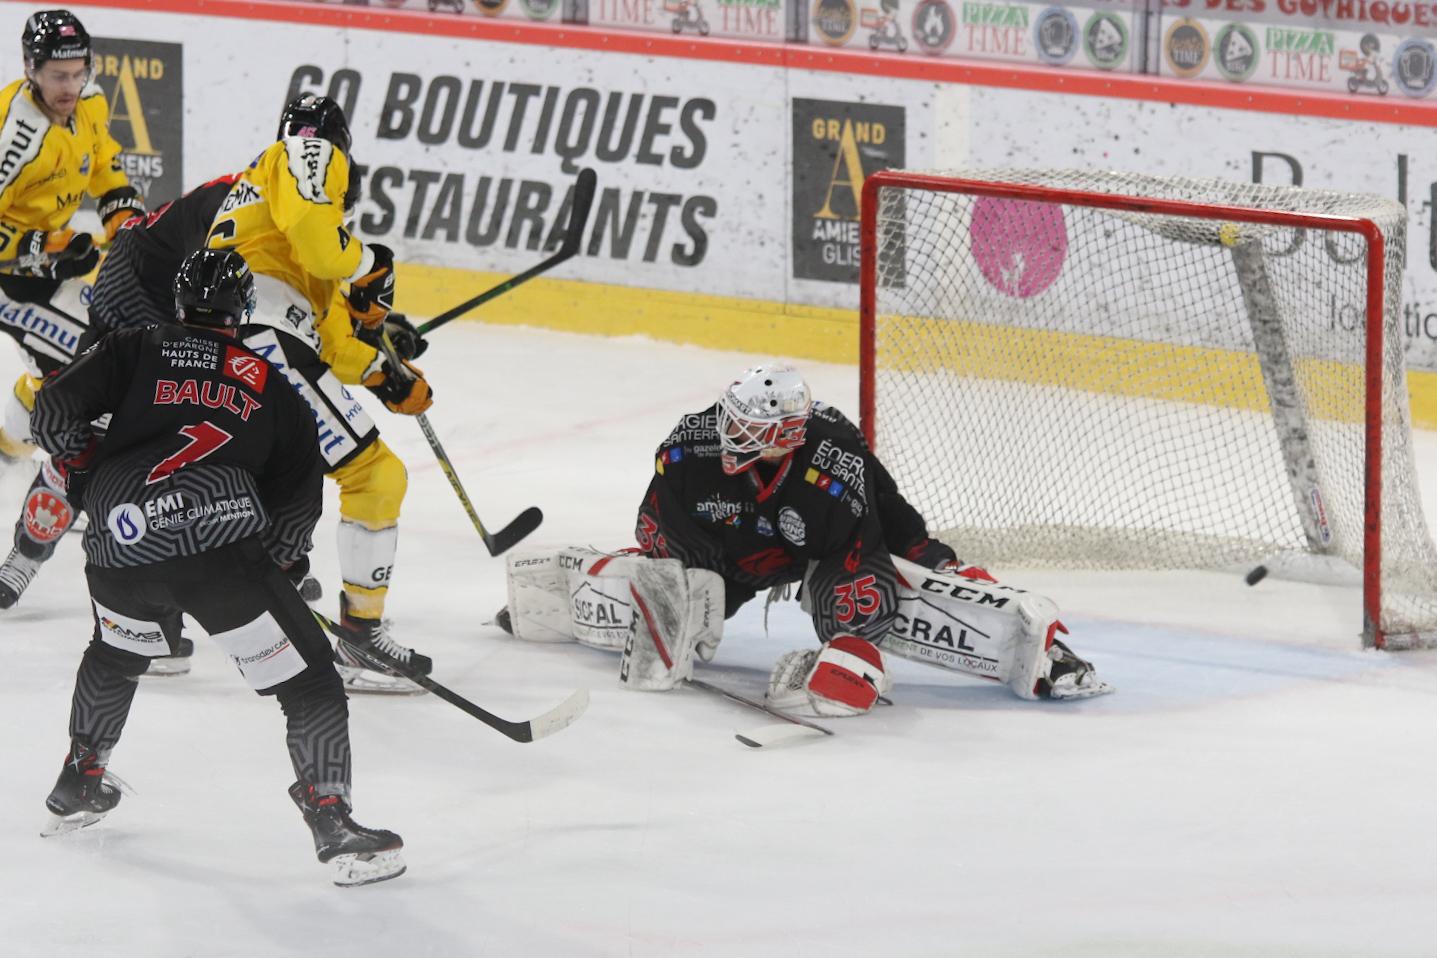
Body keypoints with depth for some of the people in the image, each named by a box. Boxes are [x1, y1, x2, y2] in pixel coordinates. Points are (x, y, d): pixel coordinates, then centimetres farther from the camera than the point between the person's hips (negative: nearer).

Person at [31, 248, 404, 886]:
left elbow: (54, 409, 6)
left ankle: (78, 786, 44)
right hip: (221, 551, -3)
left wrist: (88, 478, 21)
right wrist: (273, 563, 29)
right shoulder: (273, 382, 17)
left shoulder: (137, 350, 15)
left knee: (117, 653, 35)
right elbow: (299, 501, 15)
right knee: (308, 681, 4)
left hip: (119, 551, 3)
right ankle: (333, 828, -7)